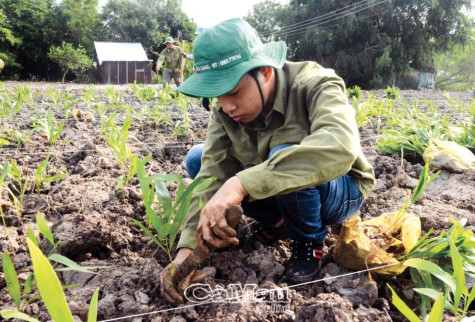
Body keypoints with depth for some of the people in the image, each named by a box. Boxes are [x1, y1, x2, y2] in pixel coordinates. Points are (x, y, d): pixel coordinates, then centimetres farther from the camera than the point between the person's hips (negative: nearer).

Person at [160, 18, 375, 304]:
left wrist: (242, 183, -58)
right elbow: (213, 173, -22)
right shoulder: (226, 111, -14)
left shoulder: (315, 86, -29)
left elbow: (339, 147, -50)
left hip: (341, 192, -5)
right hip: (276, 196, 5)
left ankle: (309, 242, -7)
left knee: (287, 160, -38)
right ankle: (276, 222, 7)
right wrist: (186, 250, -34)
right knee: (198, 160, -5)